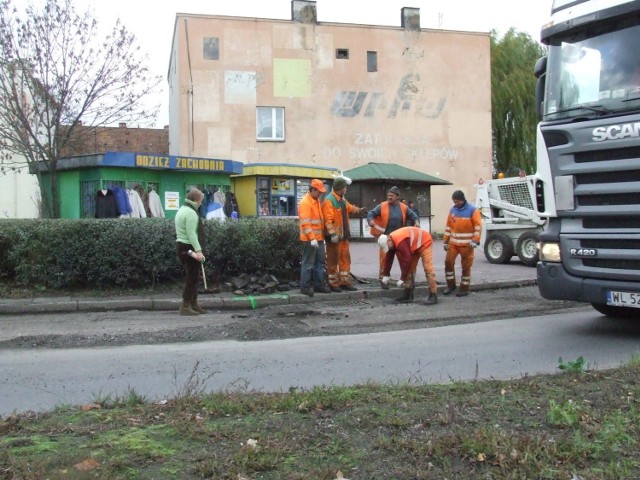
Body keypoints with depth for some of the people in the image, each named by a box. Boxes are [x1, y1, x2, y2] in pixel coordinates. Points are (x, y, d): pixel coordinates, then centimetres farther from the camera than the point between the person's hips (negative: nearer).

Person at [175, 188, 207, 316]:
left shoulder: (182, 210, 18)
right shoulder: (191, 213, -15)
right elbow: (191, 234, -24)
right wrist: (198, 250, -31)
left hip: (181, 245, 11)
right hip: (188, 247, -11)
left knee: (192, 276, 16)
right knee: (192, 277, -8)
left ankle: (193, 304, 21)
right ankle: (185, 306, -8)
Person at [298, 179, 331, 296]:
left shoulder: (317, 201, 15)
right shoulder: (305, 203, -14)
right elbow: (305, 223, -21)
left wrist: (320, 236, 18)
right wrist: (312, 238, -26)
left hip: (319, 238, 9)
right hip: (309, 239, -9)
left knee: (320, 261, 12)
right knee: (308, 263, -3)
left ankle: (319, 284, 20)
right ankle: (305, 286, 4)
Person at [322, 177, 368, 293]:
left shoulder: (342, 199, 13)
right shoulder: (329, 201, -18)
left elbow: (349, 207, 34)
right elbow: (328, 219, -25)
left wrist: (359, 210, 32)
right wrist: (332, 234, -30)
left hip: (344, 235, 9)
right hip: (334, 236, -9)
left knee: (345, 259, 12)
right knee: (333, 260, -1)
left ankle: (345, 282, 21)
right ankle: (333, 284, 7)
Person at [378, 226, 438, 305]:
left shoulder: (400, 242, -36)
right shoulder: (391, 241, -7)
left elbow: (407, 260, -36)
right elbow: (388, 259, 2)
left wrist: (402, 279, -29)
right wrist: (386, 275, 4)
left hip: (425, 242, -9)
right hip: (414, 247, 10)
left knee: (428, 269, -16)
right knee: (410, 268, 6)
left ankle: (433, 296, -17)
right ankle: (408, 294, 10)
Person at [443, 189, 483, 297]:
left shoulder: (472, 210, -7)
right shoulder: (452, 210, 9)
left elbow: (478, 226, -9)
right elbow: (448, 226, 14)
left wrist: (475, 240, -17)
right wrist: (446, 241, 12)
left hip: (466, 244, -5)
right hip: (453, 243, 5)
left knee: (466, 266, 3)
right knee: (448, 261, -3)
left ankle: (464, 288, 11)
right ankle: (451, 284, 13)